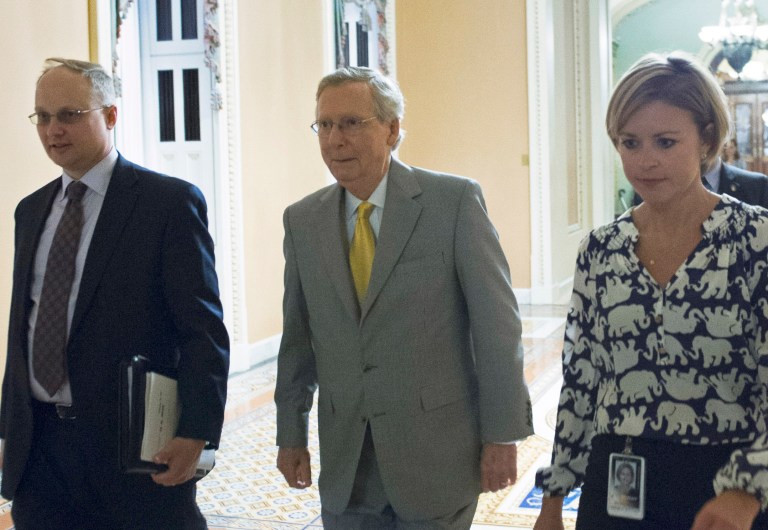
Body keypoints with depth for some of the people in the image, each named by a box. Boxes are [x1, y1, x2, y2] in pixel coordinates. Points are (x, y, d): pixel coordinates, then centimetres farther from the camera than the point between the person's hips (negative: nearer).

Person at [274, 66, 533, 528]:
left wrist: (503, 435, -9)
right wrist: (291, 434, 11)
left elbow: (496, 322, -8)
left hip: (438, 452, -3)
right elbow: (298, 336, 11)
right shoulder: (302, 220, 5)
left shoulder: (454, 200, -8)